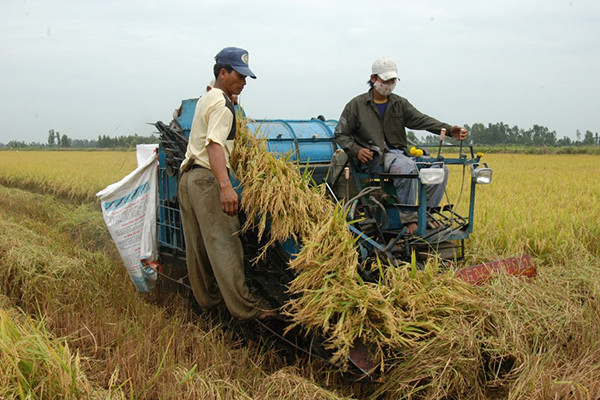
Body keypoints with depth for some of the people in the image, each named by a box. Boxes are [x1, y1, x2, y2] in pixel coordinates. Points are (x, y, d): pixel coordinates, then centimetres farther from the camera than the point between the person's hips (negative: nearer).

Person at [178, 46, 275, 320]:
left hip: (187, 177, 10)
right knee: (224, 244, -12)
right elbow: (214, 145, -24)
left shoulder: (205, 99, 22)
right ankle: (245, 308, -11)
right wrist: (225, 186, -34)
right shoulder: (222, 103, -9)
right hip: (207, 179, -10)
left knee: (197, 245, 14)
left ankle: (207, 298, 25)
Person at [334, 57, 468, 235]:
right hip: (375, 158, -5)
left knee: (439, 169, -15)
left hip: (399, 154, 5)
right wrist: (356, 150, -13)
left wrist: (449, 130, -15)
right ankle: (409, 220, -32)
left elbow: (421, 120, 2)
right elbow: (340, 135, 7)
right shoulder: (356, 105, 6)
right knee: (407, 167, -36)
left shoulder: (400, 104, 16)